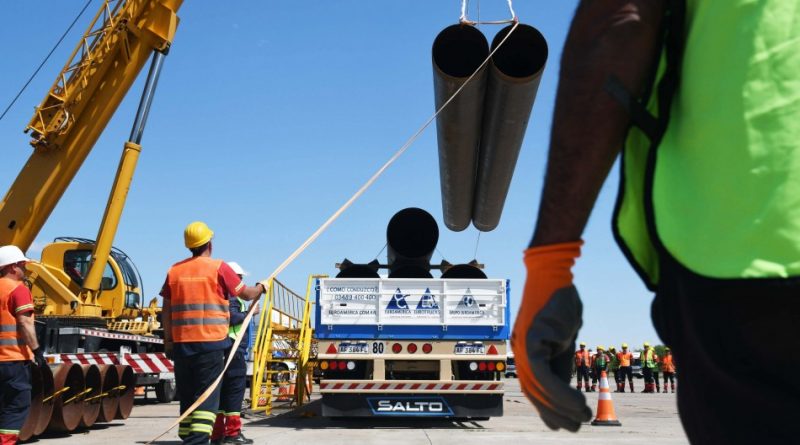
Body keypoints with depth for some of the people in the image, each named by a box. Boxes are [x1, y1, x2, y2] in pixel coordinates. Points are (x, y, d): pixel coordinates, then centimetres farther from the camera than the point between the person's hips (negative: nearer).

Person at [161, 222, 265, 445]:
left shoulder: (175, 270, 8)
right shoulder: (218, 268, -4)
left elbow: (166, 310, 9)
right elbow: (247, 294, 4)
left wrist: (168, 340, 15)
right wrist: (261, 287, 24)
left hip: (181, 342, 5)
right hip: (211, 342, -4)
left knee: (187, 395, 14)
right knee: (207, 395, -3)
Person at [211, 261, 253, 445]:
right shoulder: (230, 296, -9)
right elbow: (231, 317, -21)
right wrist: (248, 313, -10)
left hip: (223, 348, 10)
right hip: (233, 346, -10)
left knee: (223, 387, 12)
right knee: (236, 385, -6)